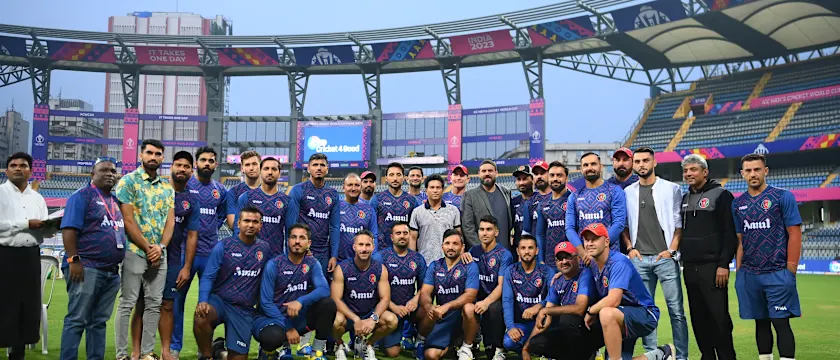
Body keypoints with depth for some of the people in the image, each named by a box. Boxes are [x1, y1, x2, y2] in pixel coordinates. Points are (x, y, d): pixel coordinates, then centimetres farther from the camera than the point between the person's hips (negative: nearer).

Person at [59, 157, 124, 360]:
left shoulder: (116, 201, 19)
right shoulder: (82, 196, -4)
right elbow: (69, 229, -13)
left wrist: (120, 260, 19)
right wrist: (74, 260, -20)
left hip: (112, 271, 8)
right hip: (87, 268, -7)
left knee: (99, 321, 11)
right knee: (77, 320, -6)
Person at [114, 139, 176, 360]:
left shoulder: (167, 187, 13)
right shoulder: (128, 181, -3)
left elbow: (170, 221, 8)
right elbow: (128, 220, -9)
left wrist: (160, 247, -8)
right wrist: (147, 248, -11)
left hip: (160, 254, 5)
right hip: (135, 251, -5)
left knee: (154, 304, 7)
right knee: (127, 304, -1)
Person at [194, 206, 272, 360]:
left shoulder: (265, 249, 3)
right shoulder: (223, 246, -5)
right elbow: (208, 277, -10)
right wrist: (203, 301, -25)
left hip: (244, 310, 3)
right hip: (219, 300, -2)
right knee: (201, 318, -36)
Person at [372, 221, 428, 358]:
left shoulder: (418, 258, 6)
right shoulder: (380, 257, -6)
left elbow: (423, 285, 8)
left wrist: (416, 299, -13)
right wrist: (394, 307, -16)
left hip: (410, 308, 3)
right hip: (389, 309, -3)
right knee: (392, 353, -11)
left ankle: (409, 334, 3)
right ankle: (382, 338, 26)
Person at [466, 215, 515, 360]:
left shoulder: (505, 255, -5)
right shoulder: (474, 250, 9)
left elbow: (502, 285, -14)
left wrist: (486, 302, -32)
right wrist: (463, 256, -6)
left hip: (496, 298, -4)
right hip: (478, 295, 4)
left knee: (493, 309, -37)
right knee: (465, 307, -27)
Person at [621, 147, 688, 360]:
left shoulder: (671, 189, 3)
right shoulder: (627, 193, 10)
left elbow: (679, 223, 1)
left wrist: (671, 250, -8)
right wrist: (630, 248, 2)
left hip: (665, 257, -2)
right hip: (639, 258, 3)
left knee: (676, 309, -2)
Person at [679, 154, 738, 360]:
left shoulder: (721, 195, -3)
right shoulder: (684, 199, 16)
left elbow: (730, 234, -9)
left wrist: (724, 264, -16)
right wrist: (682, 257, 13)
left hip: (712, 267, -7)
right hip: (690, 268, 7)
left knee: (719, 316, -6)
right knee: (698, 317, 9)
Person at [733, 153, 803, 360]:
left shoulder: (783, 197, -2)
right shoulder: (738, 204, 10)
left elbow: (795, 234, -5)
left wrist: (791, 270, -10)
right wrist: (738, 270, 7)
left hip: (777, 273, -4)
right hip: (749, 275, 4)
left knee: (781, 323, -5)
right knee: (761, 323, 13)